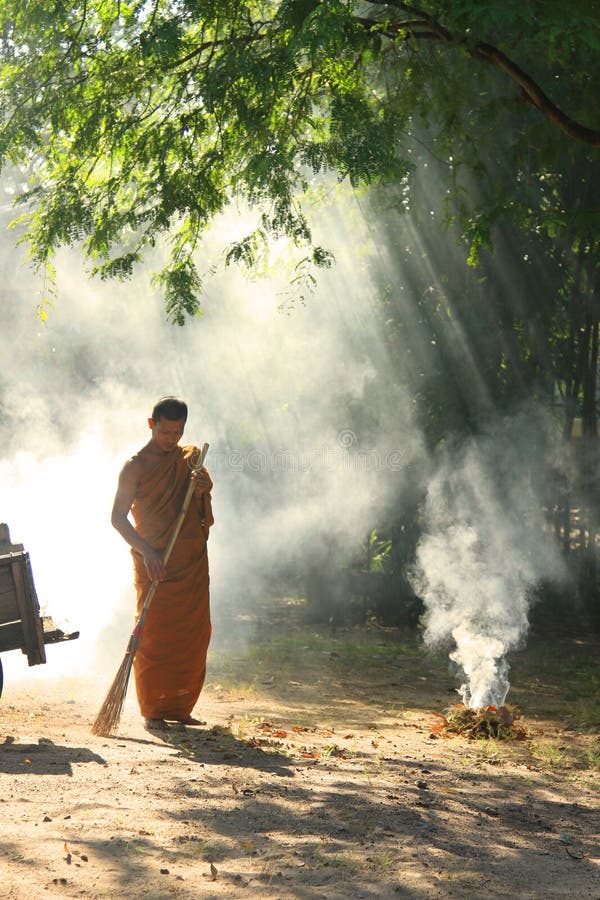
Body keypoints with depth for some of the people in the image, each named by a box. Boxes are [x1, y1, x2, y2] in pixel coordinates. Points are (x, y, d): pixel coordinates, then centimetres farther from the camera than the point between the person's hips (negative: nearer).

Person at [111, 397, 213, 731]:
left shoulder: (192, 456, 13)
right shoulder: (136, 466, -3)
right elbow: (118, 516, -6)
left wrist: (203, 484, -24)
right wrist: (147, 552, -18)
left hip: (193, 562, 5)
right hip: (154, 565, -5)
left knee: (194, 635, 5)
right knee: (153, 636, -7)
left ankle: (179, 707, 14)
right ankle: (152, 711, 0)